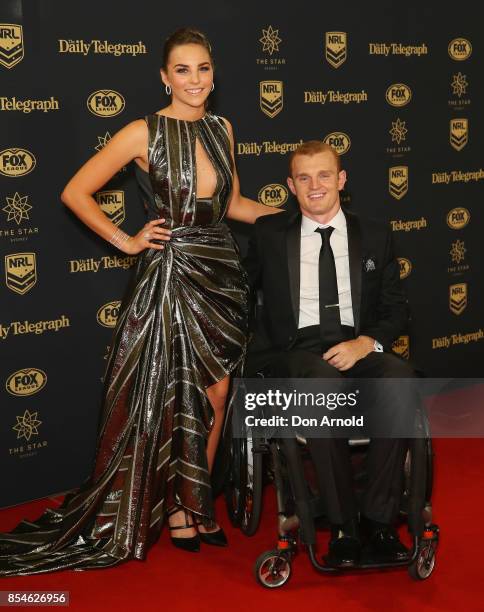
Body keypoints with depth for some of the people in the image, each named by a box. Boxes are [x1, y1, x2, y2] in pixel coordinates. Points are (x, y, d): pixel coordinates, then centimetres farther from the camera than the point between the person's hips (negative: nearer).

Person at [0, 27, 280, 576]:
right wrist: (126, 241, -7)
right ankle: (178, 510, 24)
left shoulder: (221, 129, 7)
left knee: (214, 403, 9)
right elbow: (75, 193, -6)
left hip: (222, 277, 5)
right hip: (168, 278, -5)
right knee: (171, 402, 6)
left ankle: (193, 505, 27)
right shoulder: (144, 133, -9)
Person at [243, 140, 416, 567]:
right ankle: (343, 527, -27)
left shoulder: (375, 236, 16)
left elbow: (397, 310, 11)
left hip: (359, 348, 2)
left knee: (401, 380, -34)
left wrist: (365, 343, -10)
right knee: (324, 383, -38)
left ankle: (380, 519, -22)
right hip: (298, 351, -1)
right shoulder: (269, 234, 15)